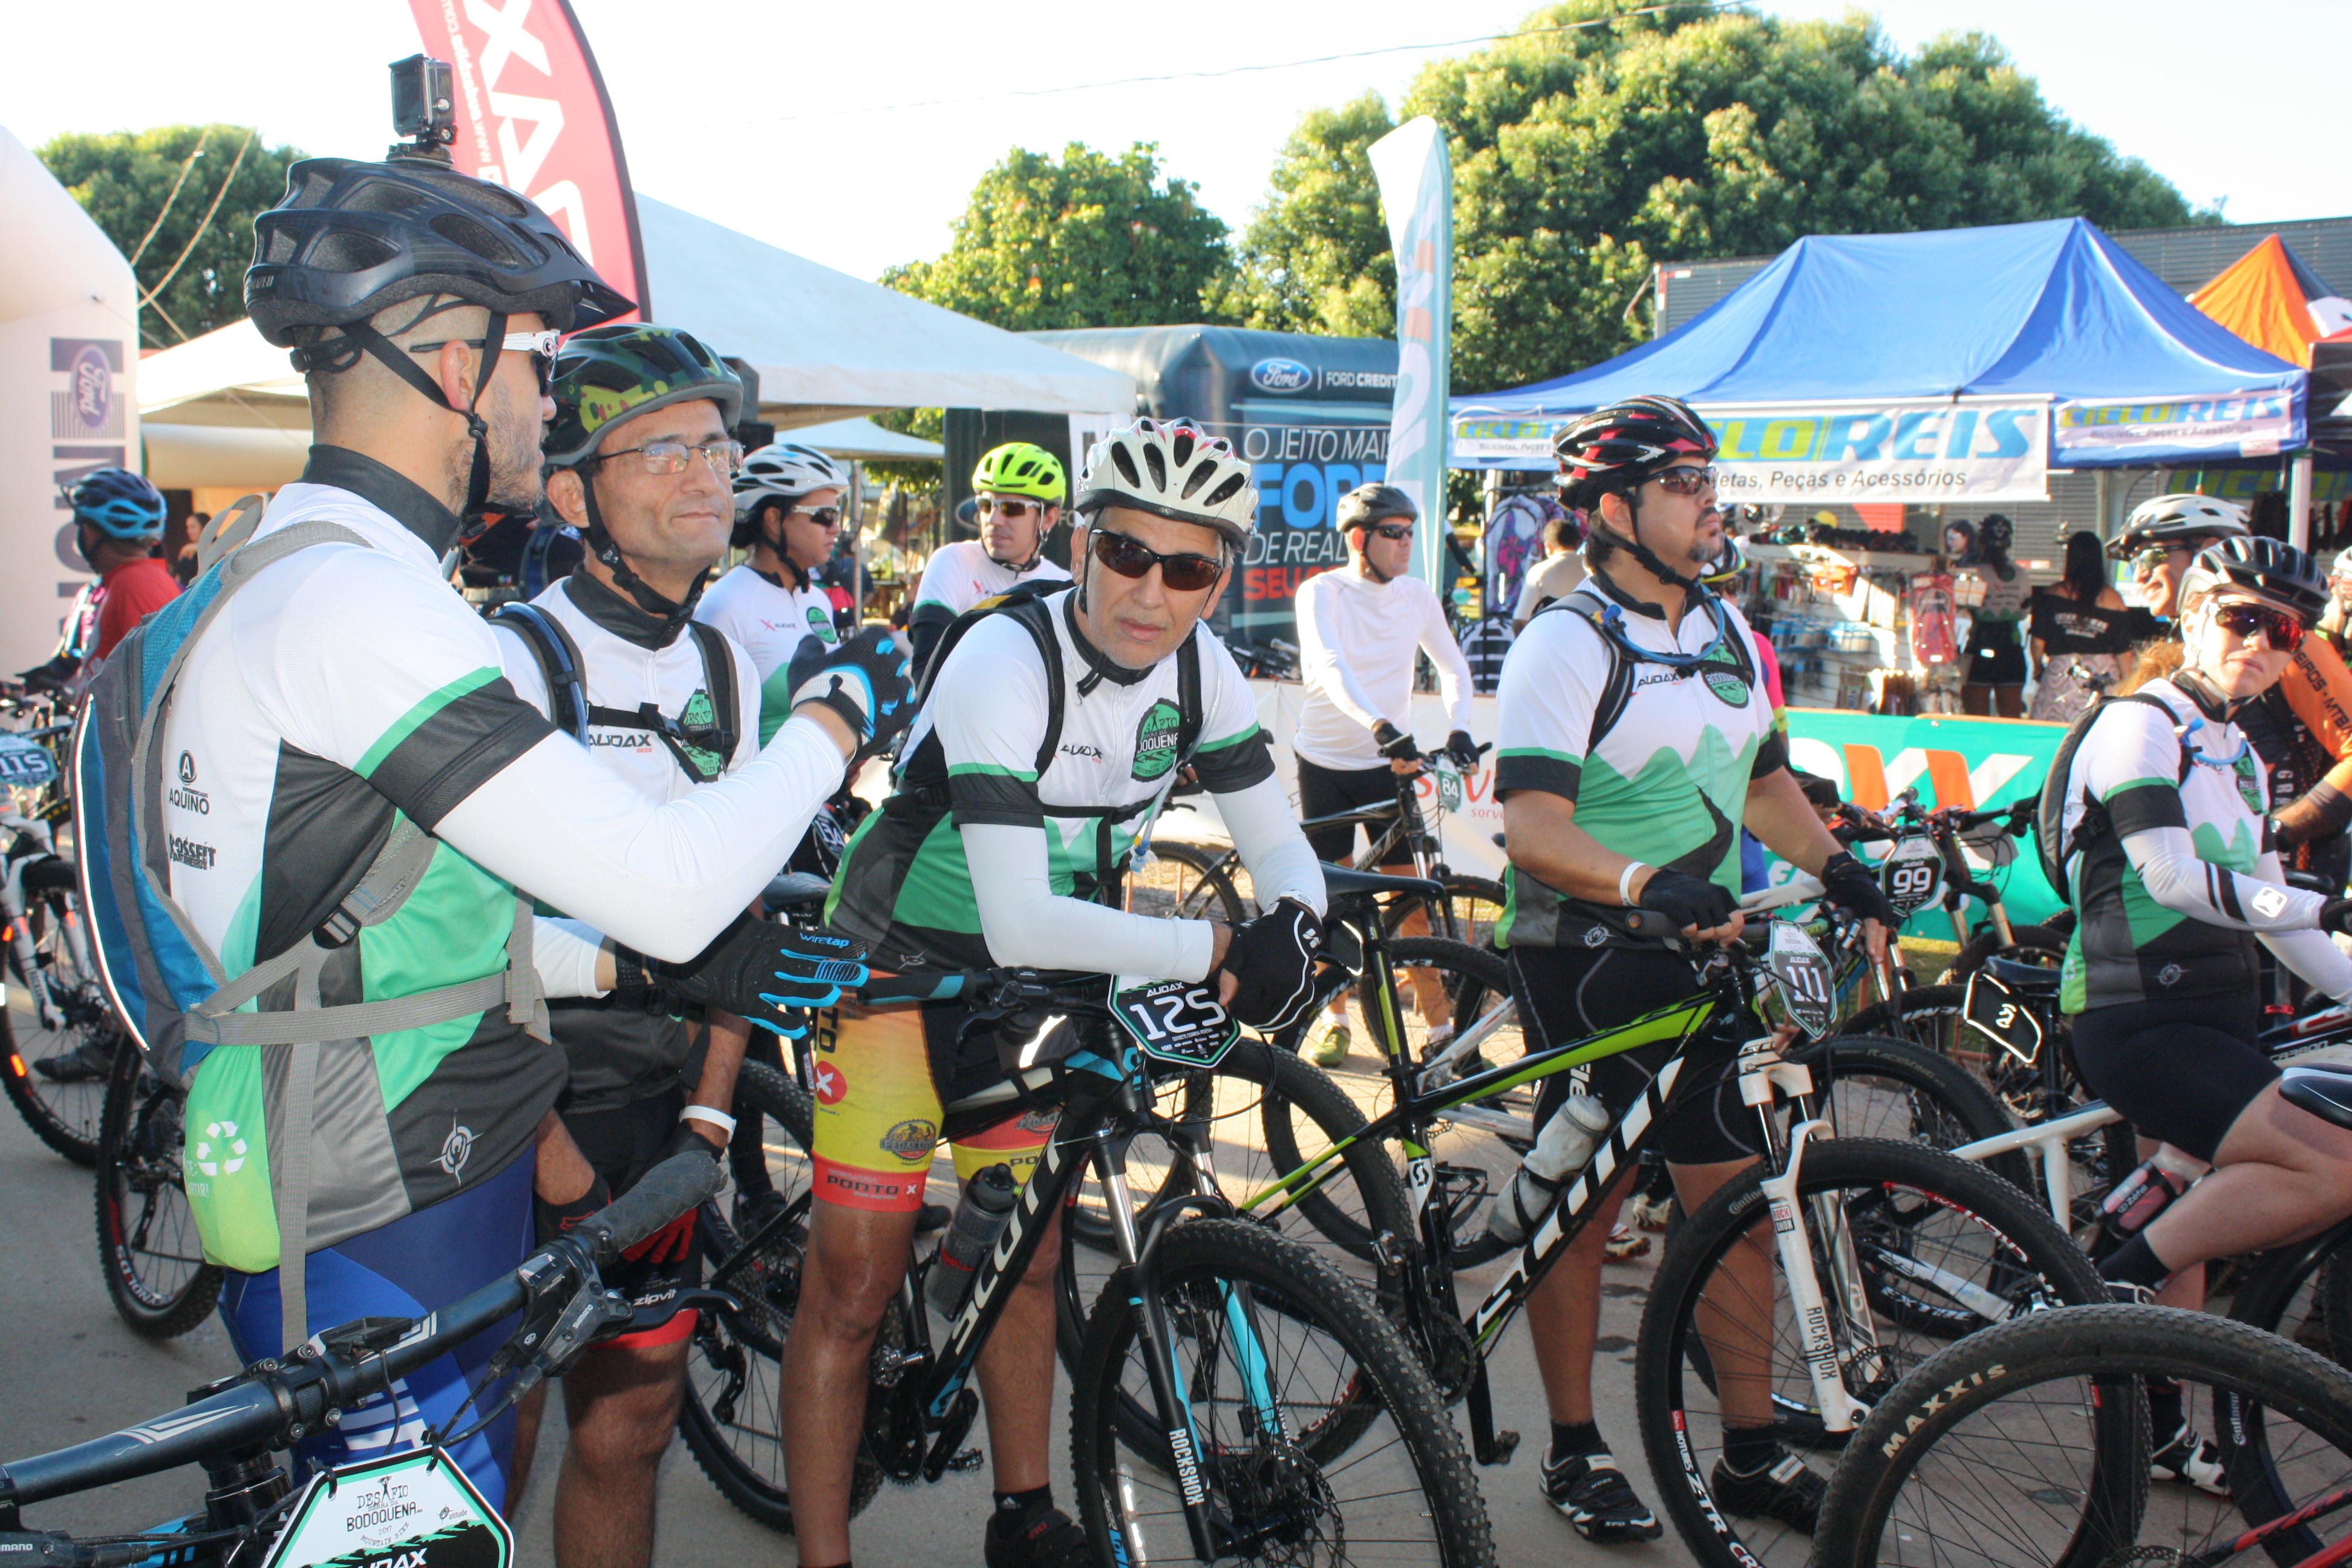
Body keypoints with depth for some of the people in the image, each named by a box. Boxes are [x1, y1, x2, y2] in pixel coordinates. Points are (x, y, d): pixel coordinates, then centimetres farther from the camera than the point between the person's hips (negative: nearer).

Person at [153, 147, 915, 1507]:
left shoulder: (294, 583, 12)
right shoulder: (356, 600, -23)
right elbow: (668, 882, -27)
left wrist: (650, 966, 12)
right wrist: (842, 713, -11)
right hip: (382, 1253, -10)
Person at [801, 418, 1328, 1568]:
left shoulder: (1198, 666, -9)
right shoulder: (1004, 662, -29)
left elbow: (1276, 842, -4)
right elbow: (1022, 923, -36)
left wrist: (1293, 923, -26)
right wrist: (1217, 950, -36)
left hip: (1029, 982, 6)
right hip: (900, 967, -6)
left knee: (1028, 1258, 15)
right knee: (853, 1292, -2)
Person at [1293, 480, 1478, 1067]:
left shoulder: (1417, 596, -1)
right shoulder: (1322, 593, -12)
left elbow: (1453, 666, 8)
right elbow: (1330, 668, -28)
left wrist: (1459, 726, -12)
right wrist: (1380, 726, -43)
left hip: (1388, 763, 2)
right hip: (1325, 762, -2)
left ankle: (1441, 1023, 8)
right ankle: (1335, 1019, 21)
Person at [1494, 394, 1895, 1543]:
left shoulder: (1728, 632, 12)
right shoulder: (1566, 642, -12)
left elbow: (1765, 783, 22)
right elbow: (1534, 827, -23)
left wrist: (1840, 868, 6)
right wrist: (1646, 884, -38)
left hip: (1702, 955, 7)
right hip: (1584, 962, -6)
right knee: (1583, 1204, 4)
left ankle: (1751, 1452, 22)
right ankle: (1574, 1450, 19)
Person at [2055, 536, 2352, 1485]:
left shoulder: (2240, 756, 20)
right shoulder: (2140, 726, -9)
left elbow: (2264, 907, 21)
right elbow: (2177, 879, -19)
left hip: (2213, 1019, 9)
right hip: (2136, 1022, -9)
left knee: (2197, 1216, 12)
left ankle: (2159, 1431, 25)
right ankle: (2118, 1283, -10)